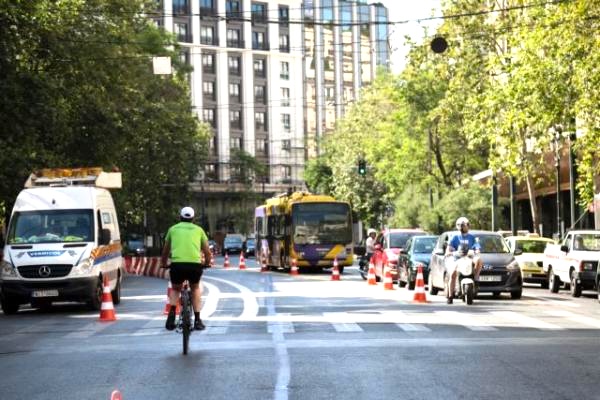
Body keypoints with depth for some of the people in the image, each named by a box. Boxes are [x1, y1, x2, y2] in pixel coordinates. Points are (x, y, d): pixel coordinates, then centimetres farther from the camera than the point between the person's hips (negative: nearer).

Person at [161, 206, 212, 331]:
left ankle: (171, 315, 4)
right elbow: (207, 252, 23)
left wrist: (163, 264, 48)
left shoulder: (173, 229, 21)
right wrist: (206, 263, 43)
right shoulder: (198, 229, 21)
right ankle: (197, 320, 19)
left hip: (177, 264, 0)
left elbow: (165, 252, 30)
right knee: (195, 288, 28)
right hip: (195, 264, 0)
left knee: (175, 289, 27)